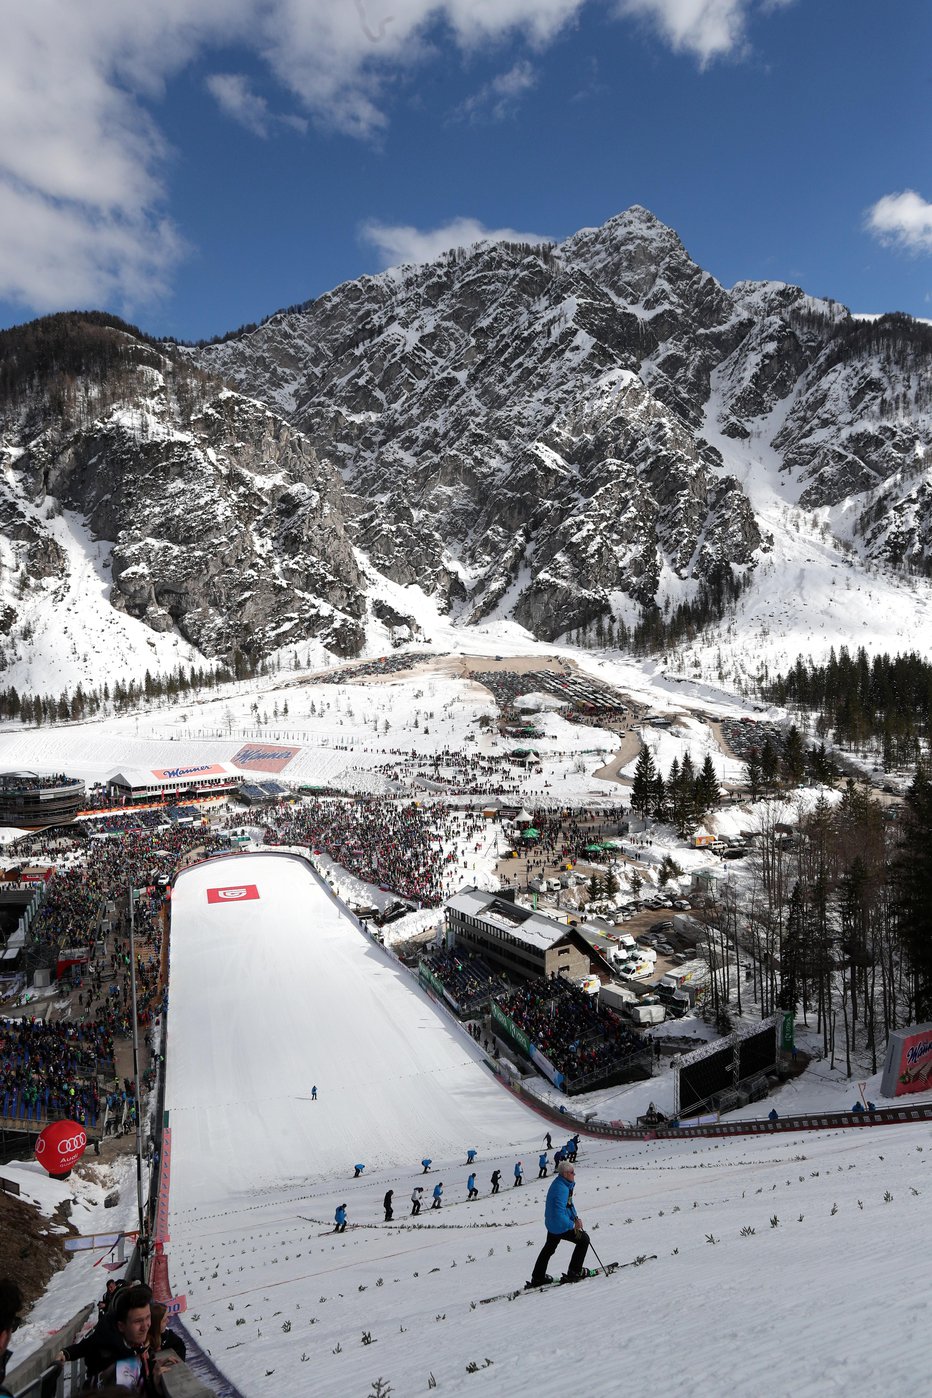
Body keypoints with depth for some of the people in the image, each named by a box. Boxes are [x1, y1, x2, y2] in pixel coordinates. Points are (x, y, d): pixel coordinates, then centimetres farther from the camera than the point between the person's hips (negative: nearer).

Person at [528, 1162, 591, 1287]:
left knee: (549, 1248, 26)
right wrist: (573, 1225, -23)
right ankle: (574, 1273, 13)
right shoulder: (561, 1189, -31)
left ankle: (537, 1278, 38)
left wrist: (575, 1217, 0)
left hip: (552, 1224, 10)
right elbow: (559, 1213, -35)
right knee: (583, 1239, 6)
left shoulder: (561, 1183, 2)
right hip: (560, 1227, -10)